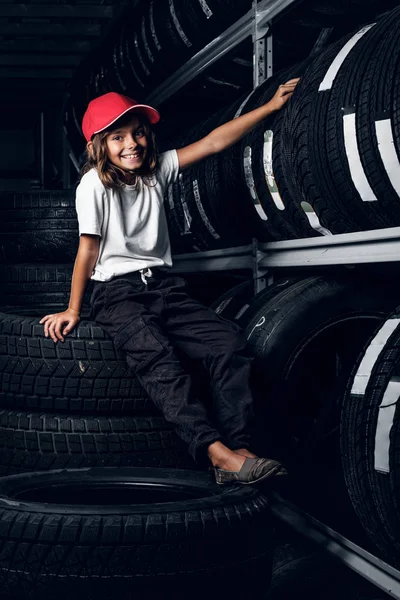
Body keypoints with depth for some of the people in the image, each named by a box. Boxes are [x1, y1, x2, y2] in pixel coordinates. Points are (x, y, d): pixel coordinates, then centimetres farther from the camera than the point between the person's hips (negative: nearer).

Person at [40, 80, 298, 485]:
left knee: (229, 341, -16)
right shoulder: (95, 183, -3)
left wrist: (270, 106, 7)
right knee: (156, 355, -33)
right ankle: (216, 451, -40)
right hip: (117, 292, -6)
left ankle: (237, 449, -22)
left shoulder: (156, 170, 11)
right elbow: (88, 249, -3)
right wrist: (72, 309, -3)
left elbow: (213, 142, 9)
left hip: (163, 286, 6)